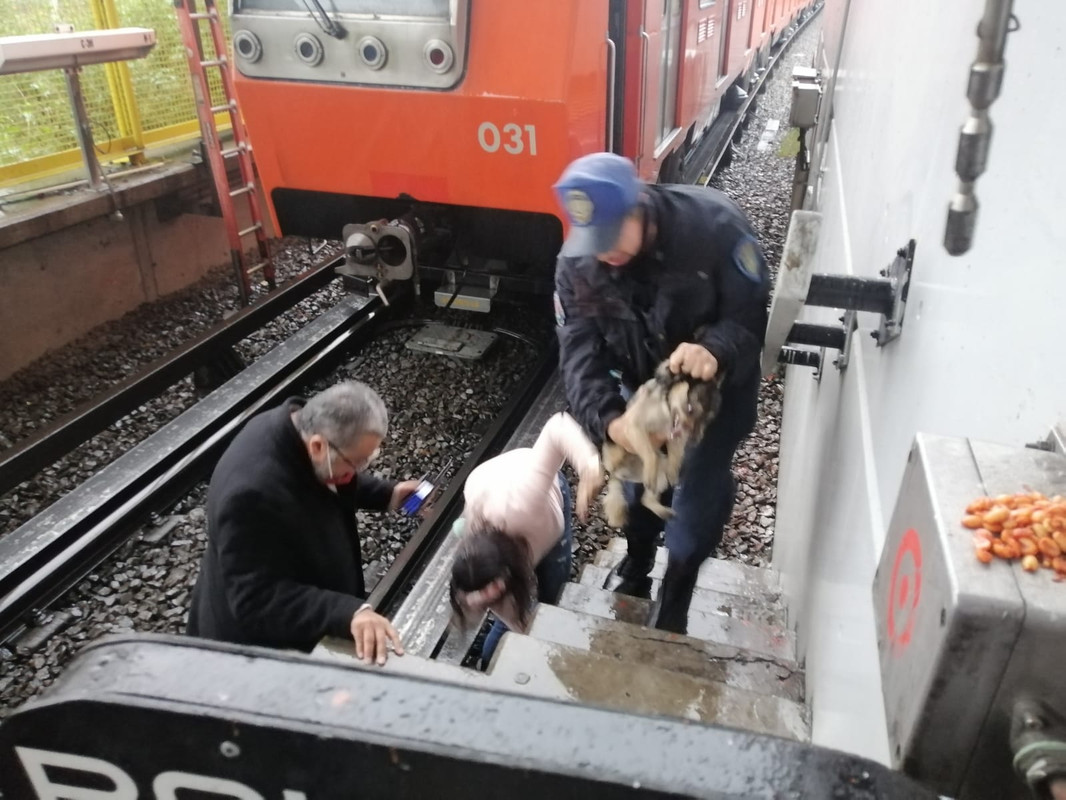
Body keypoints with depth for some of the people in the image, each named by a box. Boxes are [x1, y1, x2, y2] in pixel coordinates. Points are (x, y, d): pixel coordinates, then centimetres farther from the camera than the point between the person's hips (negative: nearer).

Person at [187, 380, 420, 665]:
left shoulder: (304, 424, -15)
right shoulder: (253, 492, -42)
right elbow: (259, 602, -37)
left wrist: (387, 495, -7)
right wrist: (350, 612, -47)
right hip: (261, 643, -8)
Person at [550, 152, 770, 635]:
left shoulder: (715, 226, -32)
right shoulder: (575, 263, -23)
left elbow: (752, 314, -26)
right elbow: (579, 353, -25)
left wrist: (715, 350, -49)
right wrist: (609, 419, -43)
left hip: (721, 383, -3)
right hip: (644, 384, 3)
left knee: (699, 487, 0)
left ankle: (673, 601, 23)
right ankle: (635, 567, 44)